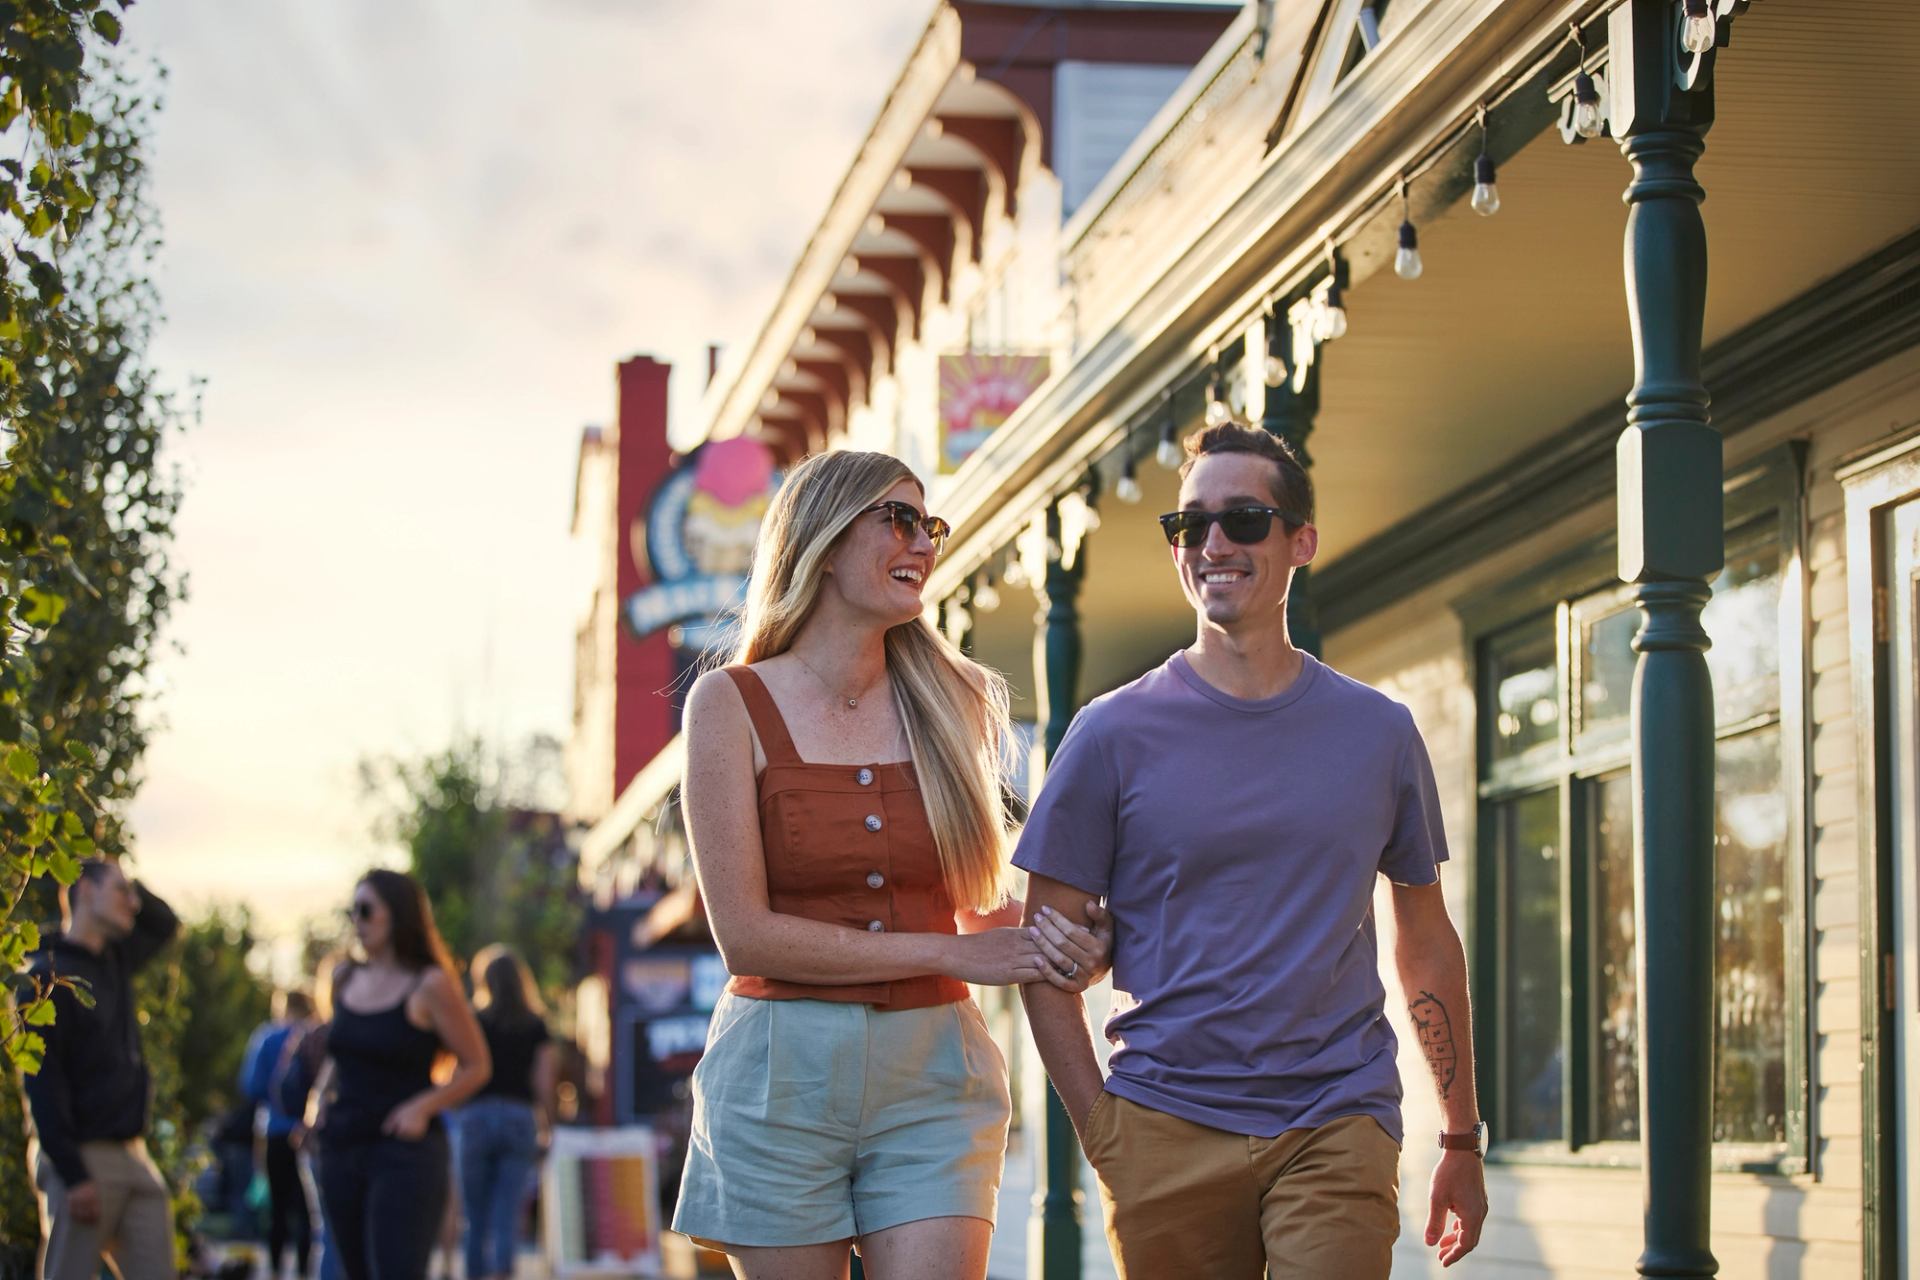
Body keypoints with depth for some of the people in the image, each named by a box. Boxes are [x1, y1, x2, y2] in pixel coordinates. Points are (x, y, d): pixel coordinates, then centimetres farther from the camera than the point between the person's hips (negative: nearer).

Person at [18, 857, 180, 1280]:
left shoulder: (116, 960, 15)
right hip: (83, 1161, -8)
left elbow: (165, 923, 36)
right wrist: (72, 1175, -20)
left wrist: (132, 889, 14)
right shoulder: (49, 976, -9)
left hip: (133, 1158, 8)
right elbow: (42, 1082, -15)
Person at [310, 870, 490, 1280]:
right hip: (342, 1150, 7)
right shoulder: (346, 980, 11)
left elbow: (476, 1067, -4)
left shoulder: (429, 986, -7)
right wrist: (323, 1092, 8)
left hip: (406, 1155, -7)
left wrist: (422, 1107, -16)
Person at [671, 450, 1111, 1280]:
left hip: (932, 1083, 2)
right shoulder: (733, 703, -2)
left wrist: (1058, 948, -6)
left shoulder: (950, 701, 8)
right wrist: (951, 954, -11)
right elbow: (745, 934, -9)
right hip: (781, 1077, -2)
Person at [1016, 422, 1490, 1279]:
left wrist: (1461, 1141, 16)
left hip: (1338, 1125, 0)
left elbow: (1427, 946, 16)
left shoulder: (1378, 732, 9)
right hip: (1167, 1134, 0)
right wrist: (1101, 1130, -4)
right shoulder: (1116, 734, 3)